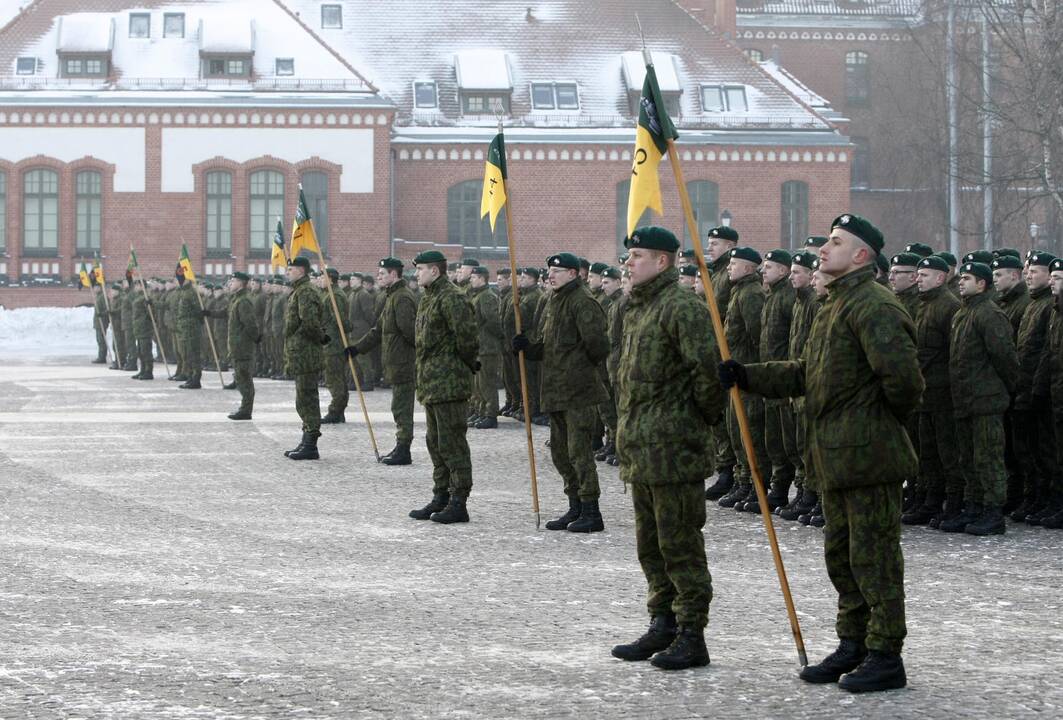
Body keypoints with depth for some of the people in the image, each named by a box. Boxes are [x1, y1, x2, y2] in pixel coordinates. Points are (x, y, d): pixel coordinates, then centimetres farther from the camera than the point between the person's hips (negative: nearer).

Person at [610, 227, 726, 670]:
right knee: (650, 545, 16)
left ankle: (692, 636, 0)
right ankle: (663, 625, 25)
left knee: (679, 544, -5)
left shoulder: (683, 307, -15)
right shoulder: (636, 308, 16)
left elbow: (708, 367, -24)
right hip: (639, 448, 10)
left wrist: (704, 415, -11)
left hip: (673, 449, -10)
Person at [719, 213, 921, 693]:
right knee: (840, 554, 17)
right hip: (835, 456, 11)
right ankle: (853, 645, 28)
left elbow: (902, 374, -28)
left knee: (872, 556, -4)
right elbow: (803, 374, 22)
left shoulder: (874, 306, -17)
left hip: (868, 455, -11)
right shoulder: (836, 306, 18)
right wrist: (746, 376, 11)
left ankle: (886, 657, 3)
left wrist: (893, 413, -9)